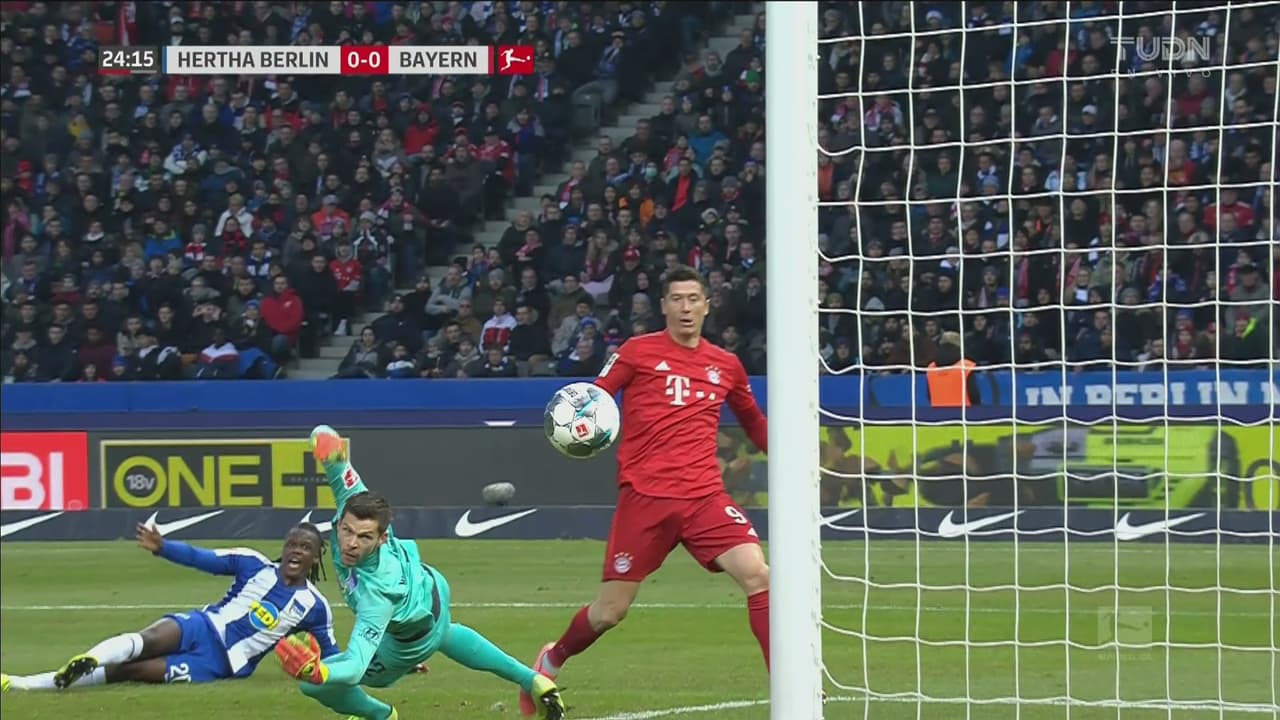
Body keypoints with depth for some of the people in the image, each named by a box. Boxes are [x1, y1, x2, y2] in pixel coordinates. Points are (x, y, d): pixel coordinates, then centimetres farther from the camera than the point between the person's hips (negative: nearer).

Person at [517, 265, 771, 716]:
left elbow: (753, 422, 30)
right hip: (645, 497, -3)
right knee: (609, 612, 1)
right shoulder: (638, 353, 2)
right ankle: (551, 661, 32)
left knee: (758, 576, -19)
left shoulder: (726, 366, 13)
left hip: (705, 496, 3)